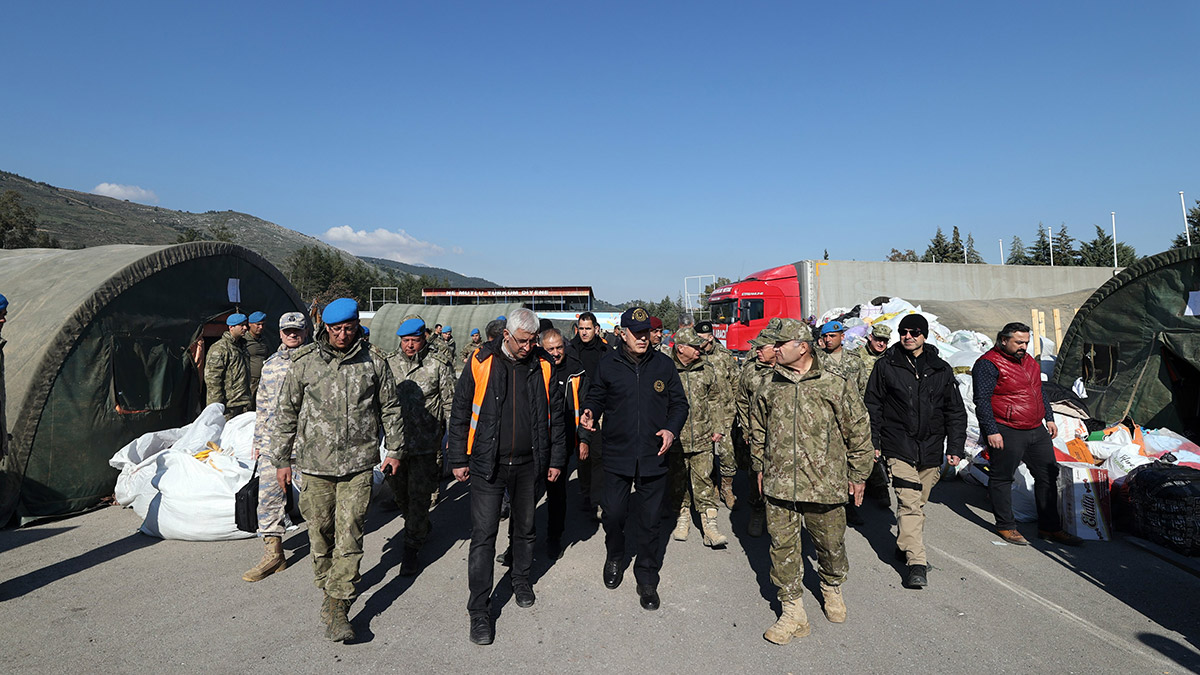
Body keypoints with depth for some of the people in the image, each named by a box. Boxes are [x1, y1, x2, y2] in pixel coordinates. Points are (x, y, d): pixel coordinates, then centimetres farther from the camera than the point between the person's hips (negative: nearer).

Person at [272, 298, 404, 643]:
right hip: (315, 463, 1)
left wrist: (394, 450, 13)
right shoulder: (304, 363, 0)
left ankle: (337, 609, 5)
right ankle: (328, 587, 32)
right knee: (320, 531, 11)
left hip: (359, 463, -1)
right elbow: (286, 412, 7)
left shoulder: (374, 363, 1)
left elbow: (390, 408, 11)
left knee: (349, 535, -3)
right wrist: (281, 459, 8)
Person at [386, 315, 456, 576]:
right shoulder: (390, 363, 6)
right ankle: (421, 526, 41)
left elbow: (449, 403, -2)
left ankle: (412, 549, 12)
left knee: (418, 496, -1)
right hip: (396, 440, 5)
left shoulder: (438, 364, -6)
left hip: (425, 442, -4)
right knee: (398, 490, 15)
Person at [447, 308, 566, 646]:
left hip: (528, 464, 3)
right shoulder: (481, 362, -7)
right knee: (483, 535, -1)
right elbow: (460, 412, 0)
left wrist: (556, 458, 8)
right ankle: (479, 610, 11)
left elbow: (554, 414, 7)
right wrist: (458, 459, 0)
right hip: (487, 464, -2)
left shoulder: (543, 365, -1)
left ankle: (521, 579, 42)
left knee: (525, 527, 18)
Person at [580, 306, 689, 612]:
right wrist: (590, 413, -10)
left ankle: (647, 580, 26)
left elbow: (679, 402, 8)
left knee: (651, 520, 8)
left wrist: (672, 429, -8)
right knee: (613, 513, 6)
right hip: (617, 454, 0)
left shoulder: (664, 365, 1)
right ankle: (614, 558, 38)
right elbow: (597, 397, 11)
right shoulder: (607, 365, 0)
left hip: (653, 456, 1)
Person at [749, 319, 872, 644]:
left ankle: (832, 588, 45)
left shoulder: (836, 387, -7)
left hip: (825, 483, -2)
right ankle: (793, 613, 18)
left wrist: (857, 474, 4)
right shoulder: (770, 387, 4)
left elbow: (858, 432, 1)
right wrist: (759, 467, 17)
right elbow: (757, 429, 17)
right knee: (782, 547, 4)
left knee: (830, 544, 14)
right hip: (778, 484, 3)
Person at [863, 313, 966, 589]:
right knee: (909, 503, -12)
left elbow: (956, 411, 11)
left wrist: (955, 447, 4)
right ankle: (916, 562, -10)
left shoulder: (941, 370, 7)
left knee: (919, 502, 13)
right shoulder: (886, 366, 0)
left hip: (931, 448, 3)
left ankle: (905, 545, 34)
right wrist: (873, 441, -1)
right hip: (899, 447, -3)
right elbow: (872, 405, 3)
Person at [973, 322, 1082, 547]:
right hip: (1006, 433, -8)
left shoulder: (1029, 361, 15)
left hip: (1037, 431, 8)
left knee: (1048, 476, 11)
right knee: (1002, 478, 3)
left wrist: (1049, 418, 21)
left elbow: (1039, 392, 27)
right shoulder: (989, 364, -12)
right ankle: (1005, 526, 16)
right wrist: (991, 431, -19)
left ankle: (1049, 527, 24)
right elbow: (982, 400, -16)